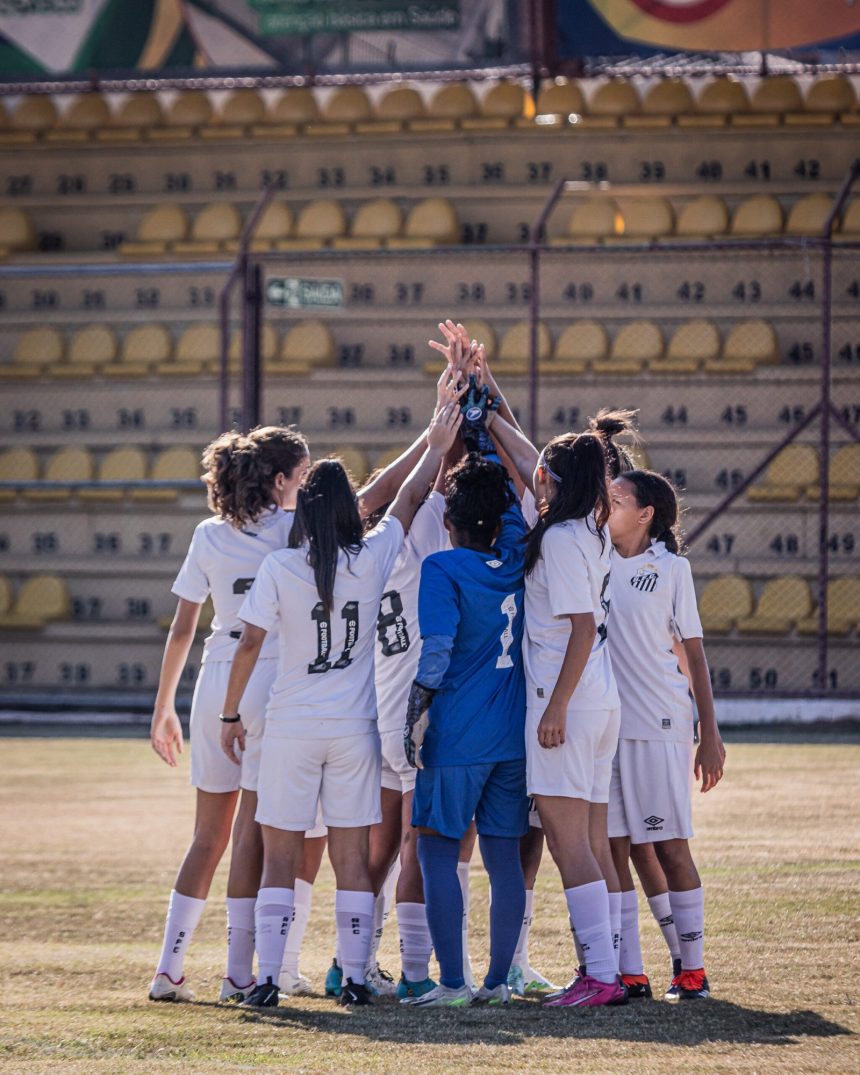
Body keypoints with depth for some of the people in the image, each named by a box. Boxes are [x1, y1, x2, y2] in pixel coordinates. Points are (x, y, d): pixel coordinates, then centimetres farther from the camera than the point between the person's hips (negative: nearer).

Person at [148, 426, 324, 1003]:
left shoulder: (210, 535, 9)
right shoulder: (295, 530, -4)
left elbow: (182, 630, 11)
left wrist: (164, 708, 17)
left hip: (216, 684, 4)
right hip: (273, 681, -4)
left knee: (209, 835, 12)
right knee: (253, 831, -2)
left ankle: (169, 969, 8)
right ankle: (240, 973, -2)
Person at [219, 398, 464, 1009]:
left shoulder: (279, 569, -9)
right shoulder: (372, 561, -3)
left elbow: (250, 644, -6)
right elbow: (410, 499, 12)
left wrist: (231, 714, 4)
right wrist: (438, 448, 27)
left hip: (290, 729, -2)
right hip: (355, 729, 2)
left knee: (281, 859, 2)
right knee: (353, 860, 7)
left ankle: (267, 978, -3)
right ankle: (355, 977, 5)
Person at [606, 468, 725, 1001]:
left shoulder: (672, 568, 2)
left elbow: (694, 655, 3)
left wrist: (711, 735, 1)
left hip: (659, 723, -4)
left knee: (671, 846, -2)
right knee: (611, 848, 2)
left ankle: (692, 969, 4)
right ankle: (631, 971, 7)